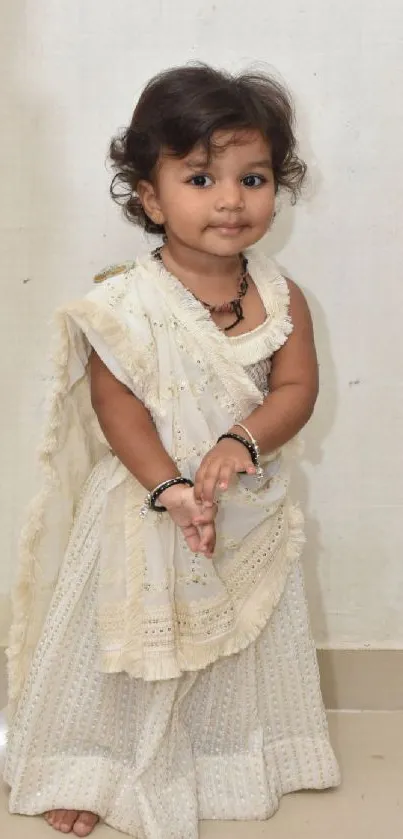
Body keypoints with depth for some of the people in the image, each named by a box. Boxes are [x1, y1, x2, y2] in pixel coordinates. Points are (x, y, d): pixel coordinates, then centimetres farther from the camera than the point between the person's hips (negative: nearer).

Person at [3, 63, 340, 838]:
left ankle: (232, 760, 41)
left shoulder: (280, 297, -5)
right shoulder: (126, 302, -15)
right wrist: (169, 488, -26)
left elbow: (297, 388, -9)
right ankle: (87, 770, 29)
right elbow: (115, 403, -17)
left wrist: (242, 443, -27)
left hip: (248, 512, 4)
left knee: (243, 644, 18)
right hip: (144, 508, -3)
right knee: (128, 641, 9)